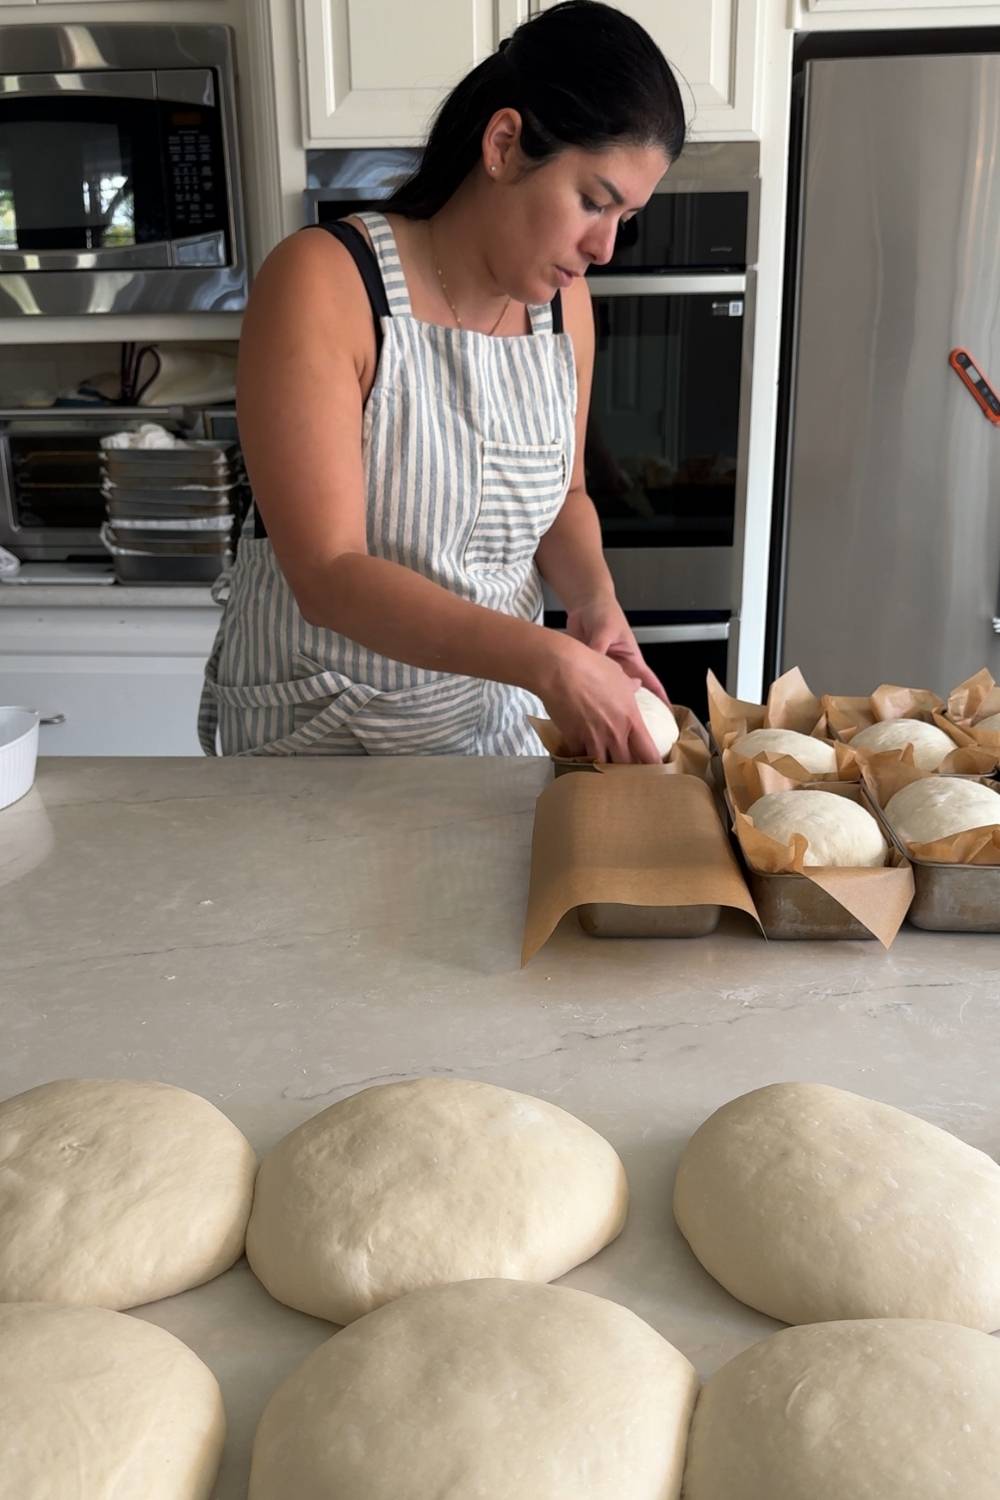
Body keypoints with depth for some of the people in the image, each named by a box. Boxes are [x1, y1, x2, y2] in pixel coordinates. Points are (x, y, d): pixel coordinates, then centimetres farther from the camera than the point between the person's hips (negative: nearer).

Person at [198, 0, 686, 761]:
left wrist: (594, 598, -12)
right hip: (320, 727, -5)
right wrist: (549, 662, -34)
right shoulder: (324, 284, -21)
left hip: (498, 716, 5)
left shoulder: (565, 299, -3)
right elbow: (327, 574, -26)